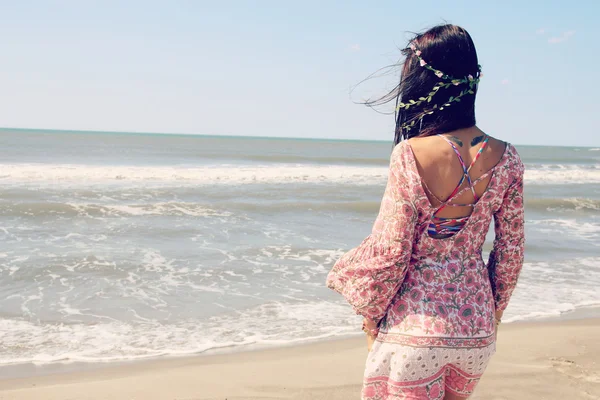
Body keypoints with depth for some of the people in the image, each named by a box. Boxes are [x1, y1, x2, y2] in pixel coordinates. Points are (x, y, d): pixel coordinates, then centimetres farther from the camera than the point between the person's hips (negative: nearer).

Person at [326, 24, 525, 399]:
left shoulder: (411, 155, -18)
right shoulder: (505, 158, -5)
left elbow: (390, 252, -14)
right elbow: (511, 250, 3)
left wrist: (370, 313, 2)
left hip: (414, 327, -5)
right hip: (477, 330, 5)